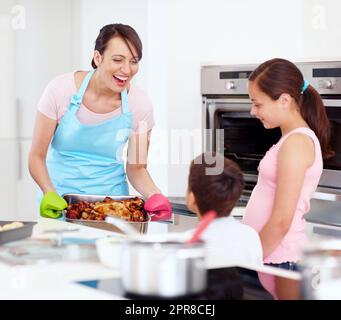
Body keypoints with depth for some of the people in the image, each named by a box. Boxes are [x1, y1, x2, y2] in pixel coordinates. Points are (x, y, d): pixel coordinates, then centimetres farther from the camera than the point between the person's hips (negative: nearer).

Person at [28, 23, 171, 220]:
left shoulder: (139, 105, -8)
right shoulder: (61, 89, -13)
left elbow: (137, 168, 3)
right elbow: (37, 156, -7)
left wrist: (154, 195, -18)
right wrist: (49, 193, -25)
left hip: (111, 196, 2)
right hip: (61, 194, -1)